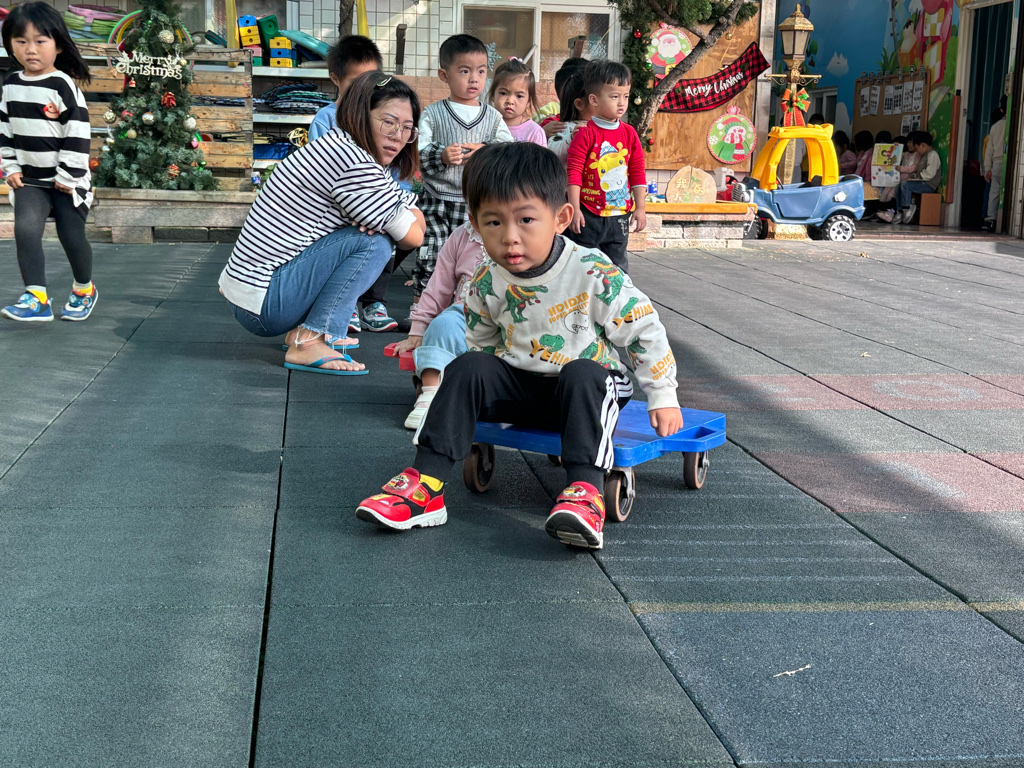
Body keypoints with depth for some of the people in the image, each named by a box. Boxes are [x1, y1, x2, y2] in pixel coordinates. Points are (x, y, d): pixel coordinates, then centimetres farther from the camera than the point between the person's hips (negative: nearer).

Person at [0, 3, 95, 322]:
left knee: (71, 235, 2)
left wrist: (68, 176, -15)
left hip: (67, 178, -4)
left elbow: (78, 134, -16)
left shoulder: (64, 86, -15)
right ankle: (36, 299, -14)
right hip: (29, 178, 4)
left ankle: (84, 289, 27)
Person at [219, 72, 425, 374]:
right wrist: (401, 220, 6)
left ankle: (302, 331, 12)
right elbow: (413, 237, -14)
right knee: (373, 242, -17)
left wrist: (391, 216, -10)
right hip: (261, 305, -10)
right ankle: (309, 343, -16)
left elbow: (418, 220, 11)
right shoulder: (352, 161, -19)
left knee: (377, 228, 16)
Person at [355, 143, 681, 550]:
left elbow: (643, 329, -11)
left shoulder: (593, 275, -20)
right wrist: (475, 392, 11)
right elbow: (482, 343, 13)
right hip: (519, 382, 4)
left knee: (581, 375, -36)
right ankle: (425, 488, -23)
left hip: (589, 383, -4)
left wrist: (663, 396, -8)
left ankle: (585, 492, -45)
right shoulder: (487, 284, -7)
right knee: (467, 368, -19)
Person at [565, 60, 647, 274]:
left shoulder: (629, 133, 3)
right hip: (589, 214, -4)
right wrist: (574, 208, -14)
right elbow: (573, 172, -11)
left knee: (618, 263, 11)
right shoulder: (585, 134, -10)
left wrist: (640, 207, 5)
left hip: (619, 213, 4)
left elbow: (638, 172, 7)